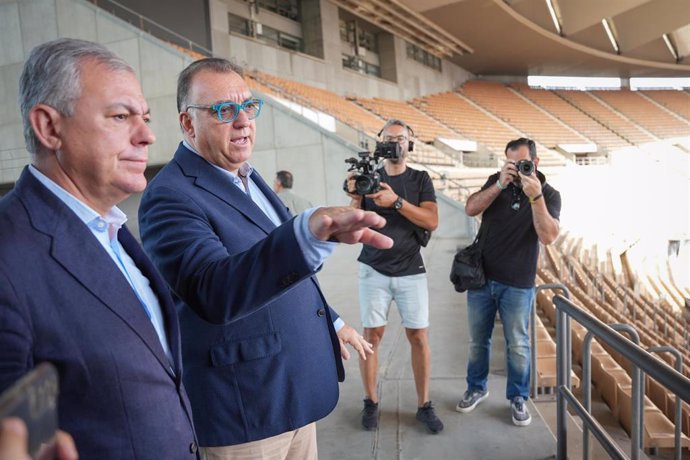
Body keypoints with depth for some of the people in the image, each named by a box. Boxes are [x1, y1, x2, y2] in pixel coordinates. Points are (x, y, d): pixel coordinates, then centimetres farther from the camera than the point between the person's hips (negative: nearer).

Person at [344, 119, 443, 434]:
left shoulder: (420, 179, 5)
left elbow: (432, 221, -10)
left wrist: (396, 201, -22)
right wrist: (355, 199, -18)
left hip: (411, 271, 0)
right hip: (374, 271, 0)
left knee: (419, 336, 1)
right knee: (372, 335, 1)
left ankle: (424, 405, 14)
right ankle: (371, 402, 15)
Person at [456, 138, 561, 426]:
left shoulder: (549, 195, -5)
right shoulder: (496, 182, 3)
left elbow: (548, 236, -19)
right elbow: (470, 209, -11)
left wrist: (535, 196, -28)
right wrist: (500, 185, -21)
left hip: (517, 284, -2)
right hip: (481, 276, 3)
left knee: (518, 345, 7)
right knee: (477, 340, 14)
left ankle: (518, 398, 25)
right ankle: (476, 389, 32)